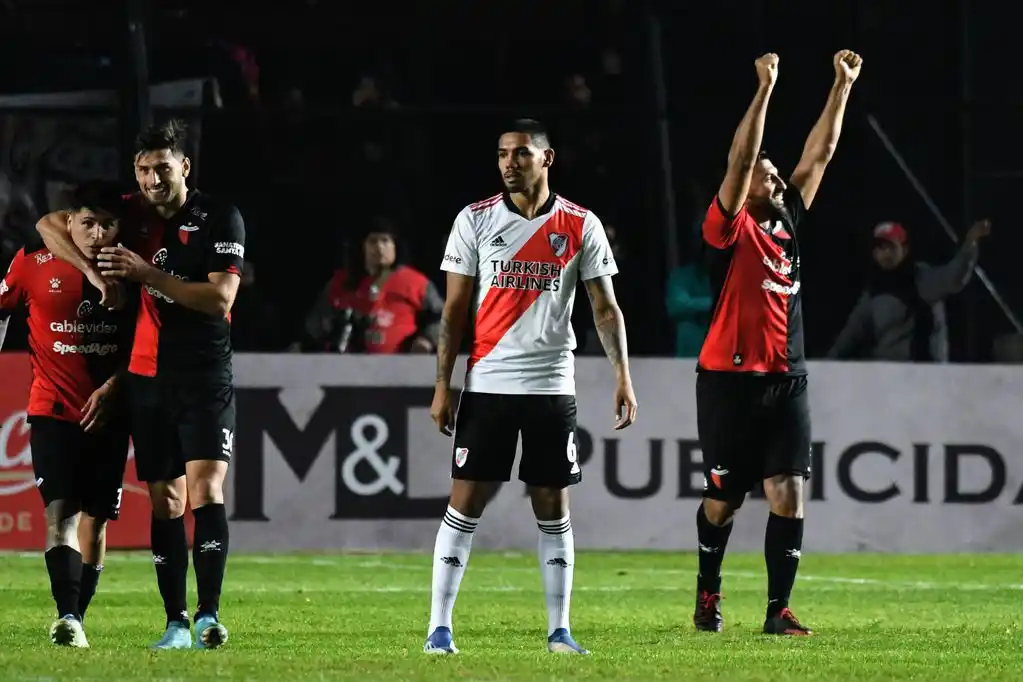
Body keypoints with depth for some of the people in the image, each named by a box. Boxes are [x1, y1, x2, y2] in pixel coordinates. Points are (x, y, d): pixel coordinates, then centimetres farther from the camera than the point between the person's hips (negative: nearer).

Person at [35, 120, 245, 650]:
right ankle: (176, 623, 8)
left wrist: (147, 274, -19)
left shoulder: (220, 218, -6)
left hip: (205, 376, -4)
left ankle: (208, 616, -19)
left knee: (205, 491, -17)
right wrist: (94, 272, -8)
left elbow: (220, 298, -15)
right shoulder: (132, 213, 6)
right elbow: (49, 224, 7)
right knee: (164, 501, 5)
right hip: (147, 377, 4)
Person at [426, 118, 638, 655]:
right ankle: (439, 626, 0)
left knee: (553, 510, 4)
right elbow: (454, 309, 5)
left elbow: (605, 307, 3)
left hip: (552, 386, 1)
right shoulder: (475, 220, 2)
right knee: (464, 504, -4)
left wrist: (622, 374, -8)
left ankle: (559, 629, 10)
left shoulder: (581, 226, 2)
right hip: (488, 384, 0)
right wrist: (442, 385, -1)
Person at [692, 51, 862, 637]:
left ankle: (779, 610, -4)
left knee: (789, 496, -6)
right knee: (724, 499, 7)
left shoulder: (788, 222, 11)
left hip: (787, 380, 5)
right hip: (730, 380, -5)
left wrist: (843, 86, 8)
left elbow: (820, 153, 12)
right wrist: (765, 89, -21)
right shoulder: (729, 227, -5)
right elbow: (741, 158, -17)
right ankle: (709, 592, 29)